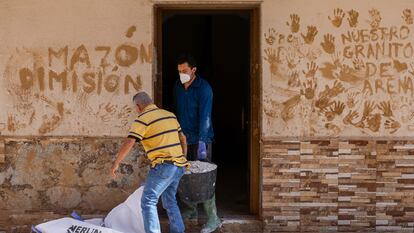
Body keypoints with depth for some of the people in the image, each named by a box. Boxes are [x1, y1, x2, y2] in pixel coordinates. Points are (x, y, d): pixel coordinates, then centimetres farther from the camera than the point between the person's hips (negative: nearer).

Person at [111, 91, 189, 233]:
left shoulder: (142, 119, -7)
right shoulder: (170, 115, 15)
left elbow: (128, 143, -14)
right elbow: (182, 138, 21)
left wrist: (116, 163, -6)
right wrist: (183, 159, 29)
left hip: (163, 166, -8)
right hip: (179, 165, 8)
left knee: (148, 201, -6)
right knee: (170, 201, 20)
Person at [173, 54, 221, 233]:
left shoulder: (204, 89, -15)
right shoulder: (178, 87, 6)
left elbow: (205, 117, -22)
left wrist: (201, 142, -29)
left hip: (199, 139, -7)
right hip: (183, 138, 7)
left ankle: (213, 219, -5)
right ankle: (190, 210, 29)